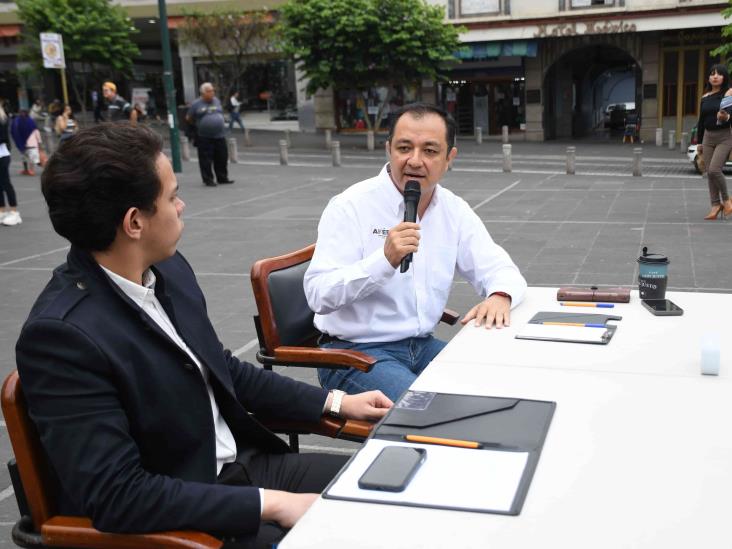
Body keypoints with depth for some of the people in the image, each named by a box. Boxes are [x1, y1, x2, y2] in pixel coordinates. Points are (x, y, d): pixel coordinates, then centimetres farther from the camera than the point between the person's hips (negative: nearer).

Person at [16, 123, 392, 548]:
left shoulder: (167, 268, -1)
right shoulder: (62, 333, -25)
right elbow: (118, 496, -26)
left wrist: (334, 402, 9)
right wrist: (270, 504, -24)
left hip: (242, 464, 8)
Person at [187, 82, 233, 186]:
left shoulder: (217, 101, 11)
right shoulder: (196, 104, -2)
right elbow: (188, 118, 6)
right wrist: (198, 125, 11)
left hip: (220, 136, 4)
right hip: (204, 138, -4)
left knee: (222, 158, 8)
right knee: (206, 159, -3)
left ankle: (222, 178, 21)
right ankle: (208, 180, 5)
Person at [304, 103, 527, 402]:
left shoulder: (454, 210, 5)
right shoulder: (350, 206, -12)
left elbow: (501, 269, 6)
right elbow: (318, 295, -19)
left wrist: (499, 296, -18)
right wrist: (386, 259, -32)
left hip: (423, 345, 6)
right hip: (354, 352, -6)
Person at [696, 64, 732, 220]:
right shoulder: (705, 97, 10)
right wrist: (699, 142, 16)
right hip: (708, 137, 5)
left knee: (714, 170, -17)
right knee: (709, 173, 2)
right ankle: (716, 205, 9)